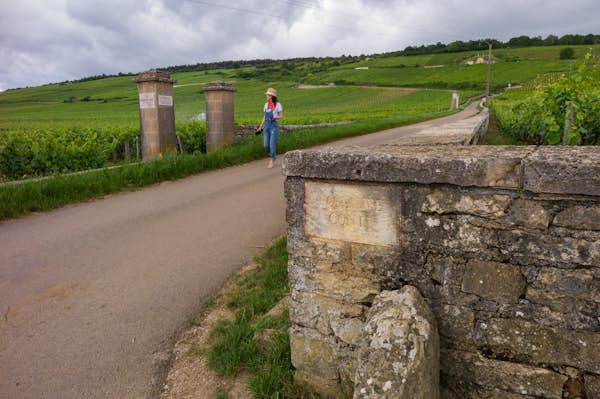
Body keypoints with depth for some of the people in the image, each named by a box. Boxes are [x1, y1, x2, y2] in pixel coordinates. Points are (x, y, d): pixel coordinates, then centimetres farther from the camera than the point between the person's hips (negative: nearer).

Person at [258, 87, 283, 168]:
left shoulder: (278, 104, -6)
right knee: (266, 145, 1)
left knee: (272, 144, -7)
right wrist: (261, 126, 13)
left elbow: (281, 116, -2)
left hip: (274, 126, -5)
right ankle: (272, 156, 29)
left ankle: (272, 161, 5)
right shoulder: (266, 104, 10)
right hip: (266, 126, 5)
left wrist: (275, 117, -23)